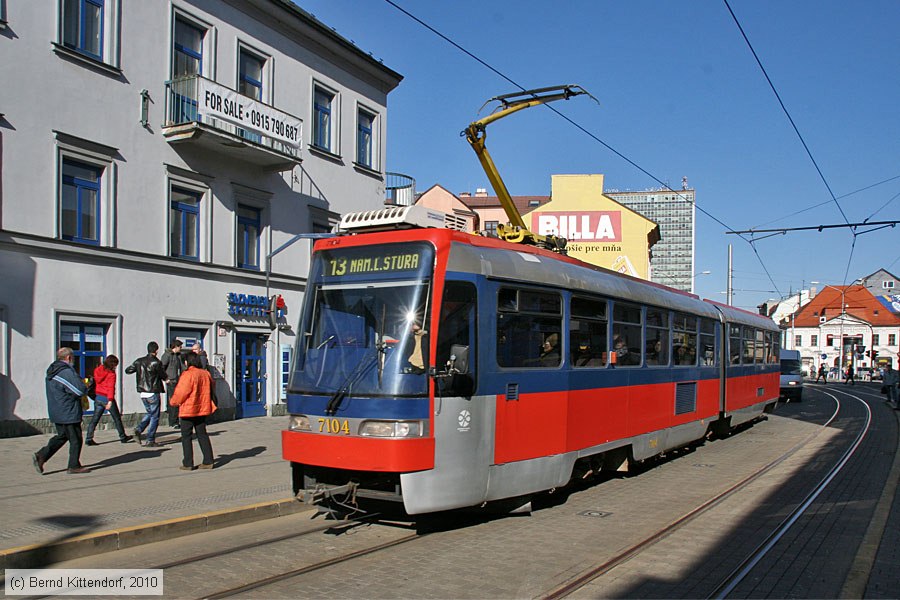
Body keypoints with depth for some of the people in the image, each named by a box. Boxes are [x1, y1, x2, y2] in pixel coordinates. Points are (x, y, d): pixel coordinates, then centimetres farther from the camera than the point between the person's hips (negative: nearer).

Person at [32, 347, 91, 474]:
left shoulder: (52, 371, 12)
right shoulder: (67, 372, -19)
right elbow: (81, 390, -24)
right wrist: (85, 385, -1)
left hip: (56, 412, 9)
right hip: (69, 413, -9)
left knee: (62, 436, 19)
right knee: (75, 439, 2)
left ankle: (41, 456, 8)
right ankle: (74, 466, 8)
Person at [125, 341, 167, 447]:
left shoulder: (139, 361, 3)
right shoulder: (156, 362, -14)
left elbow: (127, 370, 7)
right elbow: (163, 376, -4)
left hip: (142, 392, 6)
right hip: (153, 393, -6)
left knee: (149, 413, 23)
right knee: (154, 416, 3)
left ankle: (139, 429, 2)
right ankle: (150, 440, 2)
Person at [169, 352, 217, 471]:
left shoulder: (187, 375, -17)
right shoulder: (206, 374, 4)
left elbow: (181, 393, -15)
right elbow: (211, 390, 15)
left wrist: (173, 401, 3)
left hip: (188, 410, -6)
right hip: (202, 409, 6)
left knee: (186, 437, 4)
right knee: (202, 435, 12)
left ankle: (188, 464, 5)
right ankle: (208, 461, 11)